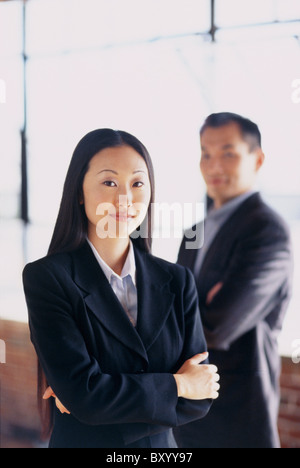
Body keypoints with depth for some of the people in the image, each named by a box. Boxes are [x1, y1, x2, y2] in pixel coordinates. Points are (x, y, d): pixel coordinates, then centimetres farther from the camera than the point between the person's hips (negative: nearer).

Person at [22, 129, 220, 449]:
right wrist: (177, 385, -14)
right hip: (81, 441, -3)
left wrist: (105, 397, -18)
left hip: (162, 445, 3)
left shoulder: (178, 282, -4)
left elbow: (200, 399, -8)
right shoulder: (46, 278, -15)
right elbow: (82, 395, -22)